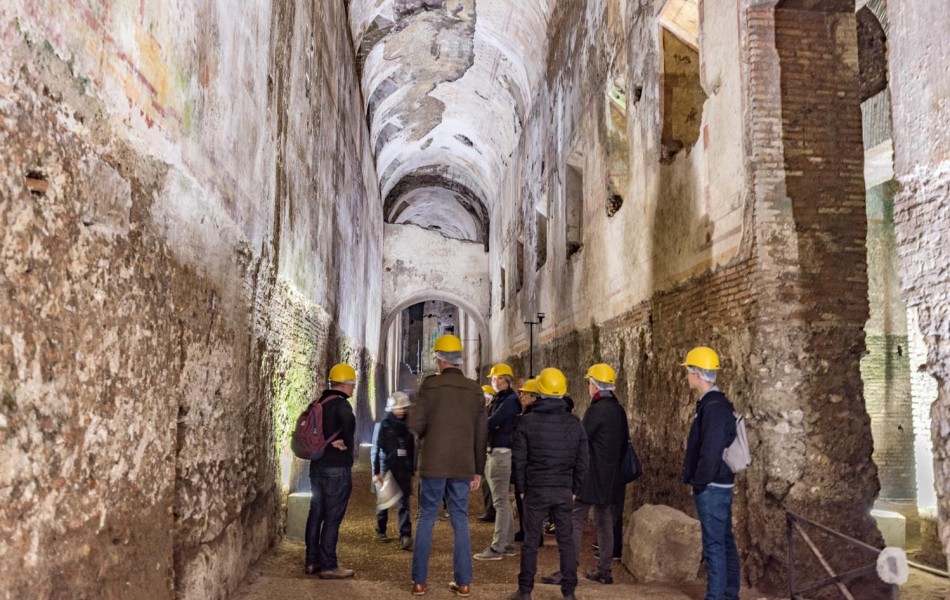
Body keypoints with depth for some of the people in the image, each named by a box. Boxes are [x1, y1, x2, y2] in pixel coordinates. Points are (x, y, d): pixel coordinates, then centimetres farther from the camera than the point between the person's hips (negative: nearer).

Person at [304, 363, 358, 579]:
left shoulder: (320, 403, 12)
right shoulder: (341, 404, -14)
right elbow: (346, 419, -37)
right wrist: (345, 442, -22)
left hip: (317, 465, 9)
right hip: (337, 468, -8)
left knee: (316, 513, 13)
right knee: (332, 517, -3)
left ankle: (312, 562, 21)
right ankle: (328, 566, 1)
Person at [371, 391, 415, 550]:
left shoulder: (407, 426, 7)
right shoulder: (383, 425, -5)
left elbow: (412, 450, 12)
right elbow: (375, 450, -6)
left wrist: (412, 471, 13)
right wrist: (376, 472, -9)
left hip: (403, 470, 3)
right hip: (386, 470, -3)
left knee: (404, 503, -5)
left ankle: (405, 537, -9)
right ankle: (381, 531, 30)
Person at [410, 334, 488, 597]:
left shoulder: (430, 385, -7)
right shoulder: (475, 390, 4)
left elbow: (415, 425, -11)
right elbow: (481, 434, 6)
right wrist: (478, 470, 13)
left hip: (433, 464, -2)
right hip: (463, 466, 3)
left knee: (426, 519, 8)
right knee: (460, 520, 10)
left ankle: (419, 580, 11)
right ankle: (463, 582, 11)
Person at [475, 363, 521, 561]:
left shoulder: (510, 401, -12)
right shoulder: (498, 400, 18)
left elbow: (491, 423, -21)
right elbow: (490, 424, 12)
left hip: (502, 453, -10)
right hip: (494, 452, 10)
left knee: (501, 502, -7)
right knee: (503, 501, 14)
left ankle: (497, 548, -5)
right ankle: (508, 544, 22)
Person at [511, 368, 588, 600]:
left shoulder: (527, 422, -6)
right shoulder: (574, 423, 2)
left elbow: (519, 459, -4)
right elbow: (581, 461, 6)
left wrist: (520, 488, 7)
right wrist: (575, 489, 14)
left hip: (535, 489, -2)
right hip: (564, 491, 2)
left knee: (531, 540, 5)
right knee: (566, 540, 8)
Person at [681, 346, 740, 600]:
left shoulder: (713, 407, -20)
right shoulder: (717, 403, 11)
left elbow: (710, 452, -24)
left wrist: (698, 483, -13)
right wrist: (699, 481, 16)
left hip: (712, 488, -10)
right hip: (720, 484, 10)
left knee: (714, 545, -3)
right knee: (725, 542, 16)